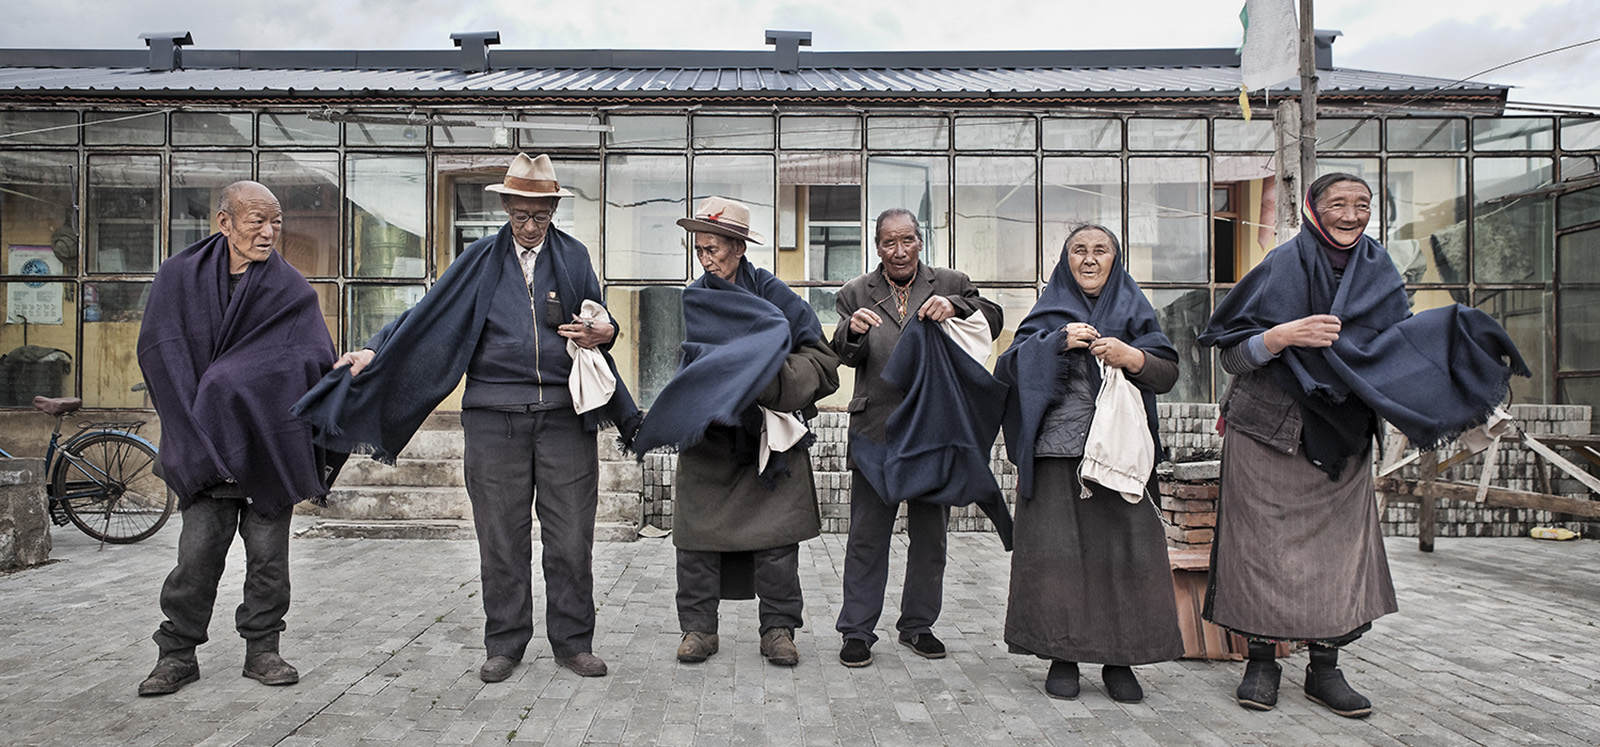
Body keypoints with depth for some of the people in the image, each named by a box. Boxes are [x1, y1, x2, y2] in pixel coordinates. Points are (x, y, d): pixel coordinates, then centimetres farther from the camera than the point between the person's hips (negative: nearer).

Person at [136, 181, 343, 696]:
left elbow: (314, 360, -8)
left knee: (269, 549, 4)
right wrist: (201, 437, -7)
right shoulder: (180, 277, 6)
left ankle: (262, 649, 17)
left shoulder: (291, 291, 2)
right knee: (198, 549, -1)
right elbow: (161, 354, 0)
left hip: (270, 442, 0)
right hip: (203, 446, 1)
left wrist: (230, 383, -13)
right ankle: (177, 653, 15)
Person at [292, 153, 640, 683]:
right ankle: (505, 644, 20)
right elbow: (427, 314, 7)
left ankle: (573, 642, 17)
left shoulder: (574, 257, 11)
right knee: (501, 536, 5)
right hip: (495, 417, 0)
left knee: (571, 536, 3)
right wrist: (375, 351, -4)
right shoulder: (481, 260, 10)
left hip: (566, 415, 0)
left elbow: (599, 326, 15)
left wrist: (603, 333, -8)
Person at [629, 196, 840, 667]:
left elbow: (821, 361, -4)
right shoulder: (696, 298, 7)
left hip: (770, 434, -2)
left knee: (776, 532, 2)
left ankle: (778, 629, 15)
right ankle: (698, 628, 18)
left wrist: (773, 380, -17)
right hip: (706, 434, 2)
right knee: (697, 529, 3)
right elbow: (697, 362, -4)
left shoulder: (772, 292, -1)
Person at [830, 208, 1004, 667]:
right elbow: (844, 357, 1)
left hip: (936, 432, 2)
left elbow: (992, 322, -1)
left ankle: (918, 625, 27)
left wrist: (954, 308, -20)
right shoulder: (856, 294, 9)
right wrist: (852, 331, -22)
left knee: (930, 535, 11)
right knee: (867, 537, 2)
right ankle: (857, 632, 13)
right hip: (875, 431, -1)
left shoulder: (950, 285, 10)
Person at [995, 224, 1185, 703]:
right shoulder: (1050, 312, 13)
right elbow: (1009, 366, 1)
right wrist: (1058, 342, -11)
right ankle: (1062, 657, 10)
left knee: (1124, 552, -1)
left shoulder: (1133, 310, 14)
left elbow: (1169, 375, 5)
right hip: (1056, 452, 0)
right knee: (1056, 552, -2)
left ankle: (1119, 660, 11)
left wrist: (1130, 356, -13)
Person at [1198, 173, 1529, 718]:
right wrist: (1281, 336, -28)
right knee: (1267, 546, -1)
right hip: (1269, 432, -4)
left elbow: (1397, 349, 8)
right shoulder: (1282, 267, -8)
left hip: (1342, 438, 5)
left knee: (1340, 547, 3)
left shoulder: (1377, 272, 7)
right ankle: (1262, 662, 13)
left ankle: (1325, 669, 16)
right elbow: (1230, 355, -12)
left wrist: (1457, 334, -6)